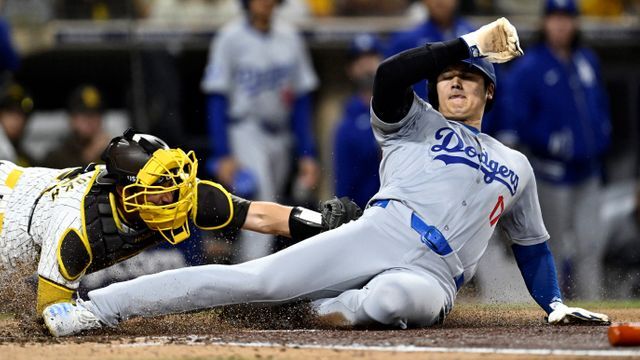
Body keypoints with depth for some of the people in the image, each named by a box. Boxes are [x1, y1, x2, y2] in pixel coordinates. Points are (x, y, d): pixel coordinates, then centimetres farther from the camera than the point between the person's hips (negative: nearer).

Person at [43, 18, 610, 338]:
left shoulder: (516, 168, 31)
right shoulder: (414, 123, 22)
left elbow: (533, 242, 37)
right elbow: (389, 75, 1)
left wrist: (557, 305, 22)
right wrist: (472, 43, 5)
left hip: (431, 278, 1)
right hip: (381, 232, 0)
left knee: (405, 295, -44)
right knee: (256, 278, -22)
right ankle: (100, 307, -26)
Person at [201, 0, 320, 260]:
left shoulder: (289, 37, 9)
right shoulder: (231, 38, -6)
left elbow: (301, 101, 12)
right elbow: (216, 101, -7)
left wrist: (307, 154, 6)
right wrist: (223, 155, -15)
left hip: (280, 138, 6)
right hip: (245, 131, -6)